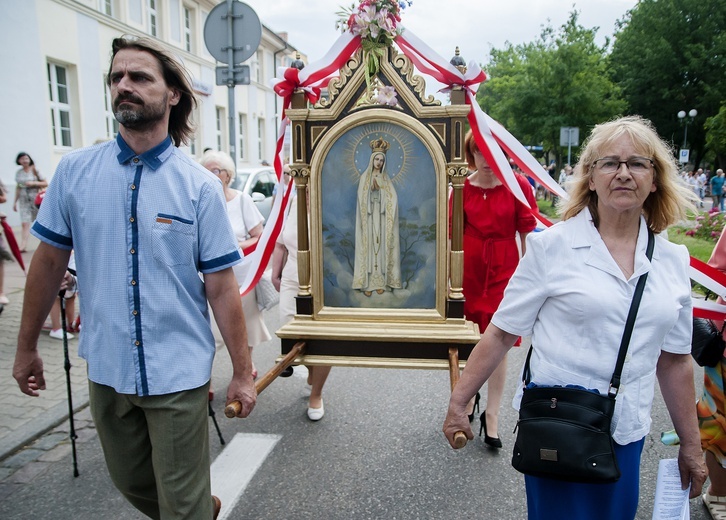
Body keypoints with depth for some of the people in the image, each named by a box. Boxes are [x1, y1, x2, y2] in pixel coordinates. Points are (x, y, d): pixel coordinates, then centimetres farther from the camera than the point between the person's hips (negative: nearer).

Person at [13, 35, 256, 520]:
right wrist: (27, 348, 11)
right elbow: (50, 261, 6)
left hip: (178, 375, -3)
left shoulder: (201, 186, -9)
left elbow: (221, 287, -8)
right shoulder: (74, 171, -2)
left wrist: (243, 373, -6)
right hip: (106, 370, 4)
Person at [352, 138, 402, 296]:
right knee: (368, 246, -3)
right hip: (368, 217, -2)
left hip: (382, 218, 2)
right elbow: (362, 200, -2)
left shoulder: (386, 178, 9)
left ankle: (380, 282, 6)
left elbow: (393, 198, -1)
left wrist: (380, 187, -10)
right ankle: (367, 283, -2)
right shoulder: (364, 178, 4)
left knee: (381, 246, 1)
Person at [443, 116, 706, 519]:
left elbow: (674, 360, 10)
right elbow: (501, 333, -8)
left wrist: (691, 445, 15)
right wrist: (457, 403, -7)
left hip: (627, 436, 4)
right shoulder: (551, 246, -10)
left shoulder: (673, 260, 3)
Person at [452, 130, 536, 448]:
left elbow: (527, 235, -2)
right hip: (467, 271, 2)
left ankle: (492, 415, 17)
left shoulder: (518, 186, -4)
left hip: (503, 272, -1)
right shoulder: (462, 188, -1)